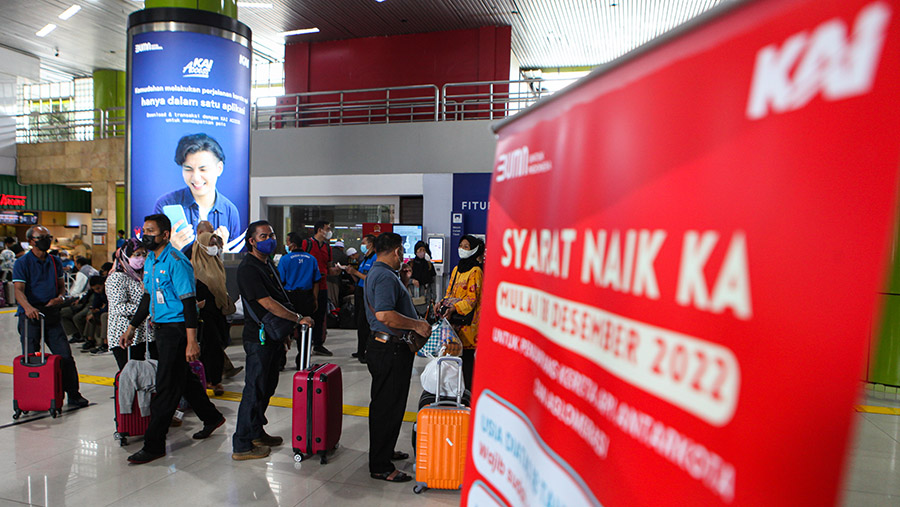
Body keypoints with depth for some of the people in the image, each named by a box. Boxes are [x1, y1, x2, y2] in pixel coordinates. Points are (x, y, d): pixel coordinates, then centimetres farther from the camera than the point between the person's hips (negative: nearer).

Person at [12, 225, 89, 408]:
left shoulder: (55, 262, 14)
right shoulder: (22, 263, -2)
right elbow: (19, 290, -13)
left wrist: (60, 297, -1)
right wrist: (28, 307, -32)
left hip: (52, 315, 4)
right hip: (30, 316, -4)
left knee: (65, 355, 0)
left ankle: (73, 394, 7)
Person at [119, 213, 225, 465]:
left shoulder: (176, 261, -17)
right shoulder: (150, 260, 12)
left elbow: (189, 302, -20)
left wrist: (192, 342, -23)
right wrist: (131, 328, 22)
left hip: (177, 329, -10)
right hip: (161, 328, 10)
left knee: (166, 387, -3)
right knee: (183, 377, 19)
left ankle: (154, 445, 7)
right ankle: (212, 417, 36)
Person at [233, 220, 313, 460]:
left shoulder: (268, 265, 15)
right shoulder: (248, 268, -15)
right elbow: (267, 304, -22)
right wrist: (298, 318, -18)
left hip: (273, 337, 9)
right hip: (259, 338, -9)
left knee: (267, 387, 17)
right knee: (254, 389, -3)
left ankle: (257, 433, 30)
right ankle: (242, 446, 7)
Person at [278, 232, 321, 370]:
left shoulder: (285, 259, -7)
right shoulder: (311, 259, 3)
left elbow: (280, 281, -6)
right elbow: (316, 281, 5)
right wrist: (315, 300, 11)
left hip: (290, 296, -2)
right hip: (307, 298, 3)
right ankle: (302, 362, 16)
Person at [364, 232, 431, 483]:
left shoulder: (376, 272, 16)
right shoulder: (386, 276, -19)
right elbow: (384, 315, -30)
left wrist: (403, 283, 20)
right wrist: (417, 325, -21)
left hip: (384, 346, 11)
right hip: (389, 350, -11)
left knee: (384, 404, 22)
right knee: (388, 407, -2)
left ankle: (385, 451, 37)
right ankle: (380, 467, 9)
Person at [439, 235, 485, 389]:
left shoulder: (475, 271, -8)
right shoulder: (456, 269, 16)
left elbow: (472, 298, -14)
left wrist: (454, 308, -23)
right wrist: (442, 304, 3)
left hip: (467, 319, -7)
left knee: (466, 354, -5)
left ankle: (467, 389, 3)